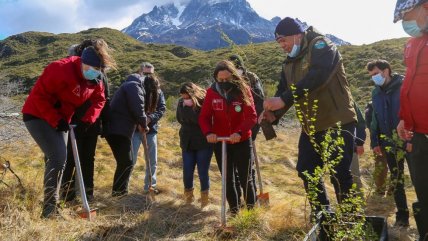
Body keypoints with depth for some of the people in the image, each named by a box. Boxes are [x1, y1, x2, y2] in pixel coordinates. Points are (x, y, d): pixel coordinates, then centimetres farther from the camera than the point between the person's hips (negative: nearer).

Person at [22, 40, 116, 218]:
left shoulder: (95, 80, -5)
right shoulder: (61, 70, -29)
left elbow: (99, 99, 6)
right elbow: (39, 96, -25)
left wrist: (88, 119, -10)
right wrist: (56, 120, -25)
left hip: (59, 120, 8)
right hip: (37, 116, -8)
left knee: (59, 158, 12)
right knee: (57, 157, -18)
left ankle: (51, 201, 27)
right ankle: (49, 207, -9)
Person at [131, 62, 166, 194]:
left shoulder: (157, 89, 5)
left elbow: (162, 108, 0)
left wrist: (150, 118, -17)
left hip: (151, 129, 4)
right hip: (134, 128, -4)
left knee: (152, 161, 13)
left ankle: (150, 185, 28)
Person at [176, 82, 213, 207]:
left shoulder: (204, 101, -12)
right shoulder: (181, 102, 2)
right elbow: (180, 119, -5)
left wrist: (189, 107, -23)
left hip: (204, 143, -3)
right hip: (187, 143, 4)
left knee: (203, 172, 1)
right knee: (187, 171, 5)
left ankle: (205, 196, 22)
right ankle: (188, 194, 28)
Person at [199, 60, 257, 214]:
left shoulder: (243, 89, -11)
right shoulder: (211, 92, -6)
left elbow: (252, 116, -17)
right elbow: (204, 117, -6)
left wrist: (239, 132, -33)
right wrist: (208, 132, -26)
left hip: (242, 141, -2)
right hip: (220, 142, 2)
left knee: (245, 178, 6)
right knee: (228, 179, 13)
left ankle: (251, 208, 25)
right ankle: (233, 209, 29)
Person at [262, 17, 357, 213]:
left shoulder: (321, 45, -10)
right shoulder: (289, 63, 14)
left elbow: (317, 76, -29)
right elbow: (283, 91, 8)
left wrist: (283, 100, -34)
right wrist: (274, 113, -13)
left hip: (337, 122, -8)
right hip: (311, 127, 9)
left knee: (340, 174, -7)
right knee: (306, 171, 14)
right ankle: (322, 215, 31)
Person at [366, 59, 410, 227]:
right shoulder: (376, 93, 10)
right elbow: (374, 120, 14)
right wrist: (375, 142, 10)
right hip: (389, 143, 5)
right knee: (396, 180, 9)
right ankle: (402, 216, 19)